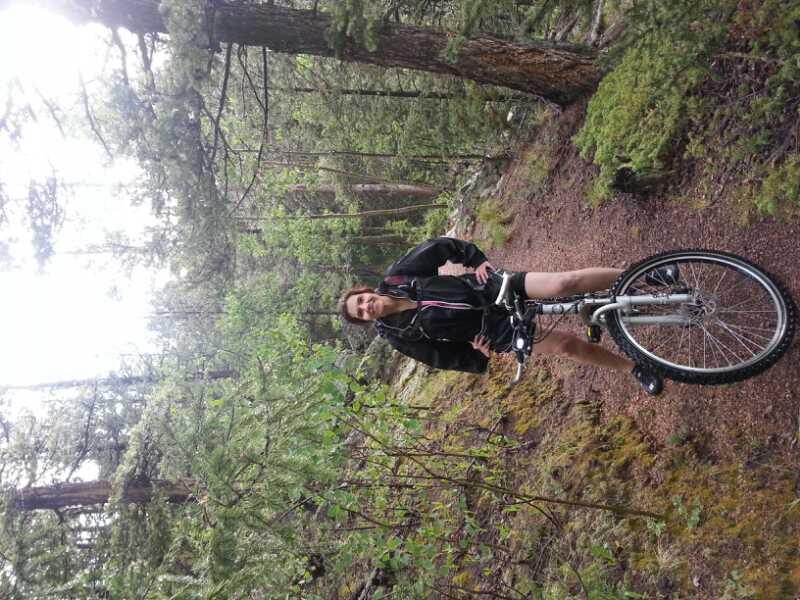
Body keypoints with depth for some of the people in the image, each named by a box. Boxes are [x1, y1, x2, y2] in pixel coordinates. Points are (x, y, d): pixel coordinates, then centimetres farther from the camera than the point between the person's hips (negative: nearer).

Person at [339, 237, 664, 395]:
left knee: (565, 281, -19)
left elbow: (441, 245, 4)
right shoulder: (400, 336, -4)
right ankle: (634, 368, 6)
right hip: (496, 331, -1)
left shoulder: (397, 276, -4)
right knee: (565, 345, -14)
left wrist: (478, 260, -6)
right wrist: (479, 356, -11)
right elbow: (447, 358, 3)